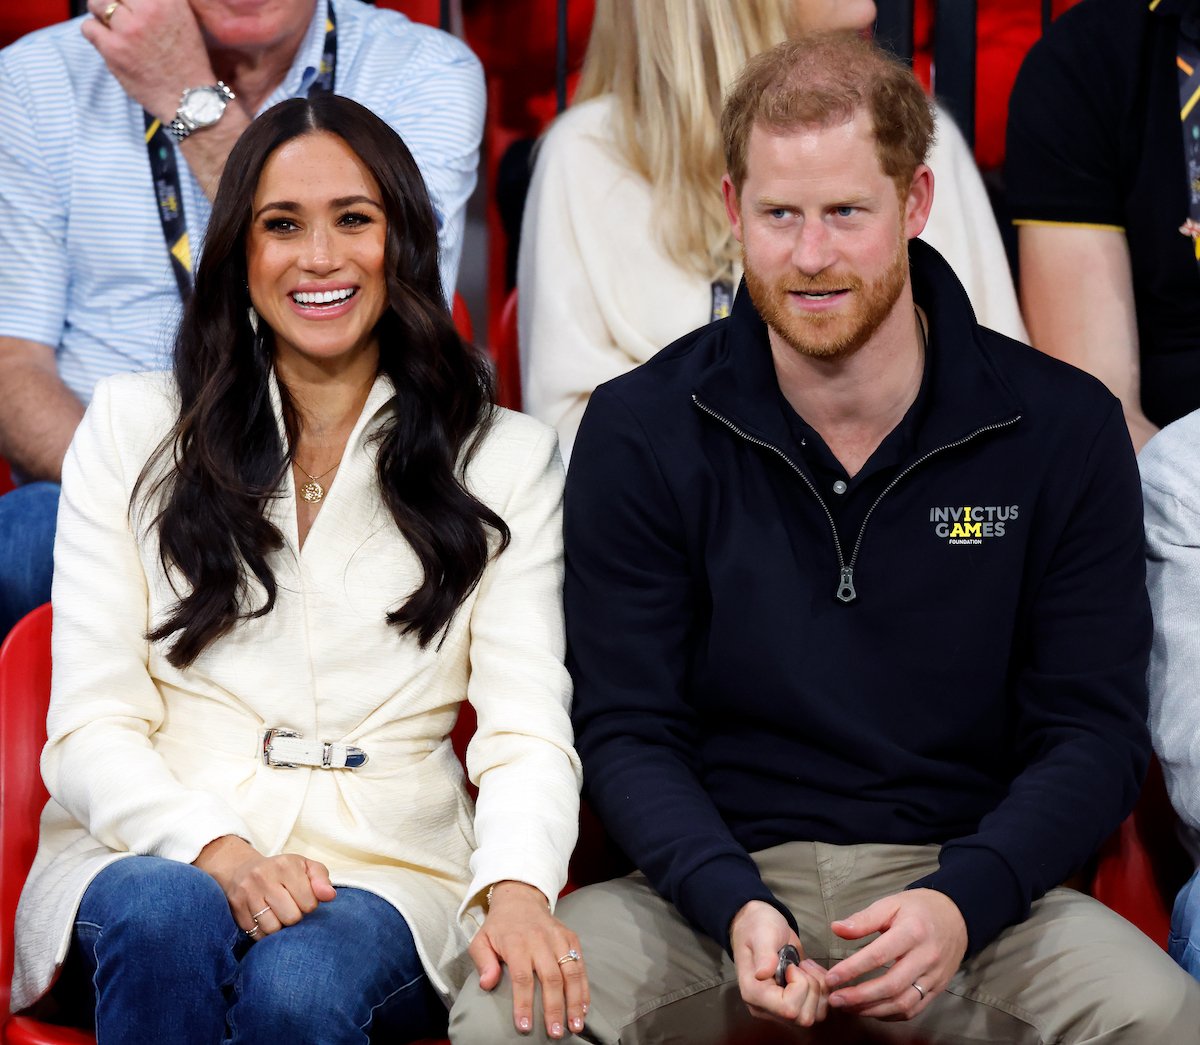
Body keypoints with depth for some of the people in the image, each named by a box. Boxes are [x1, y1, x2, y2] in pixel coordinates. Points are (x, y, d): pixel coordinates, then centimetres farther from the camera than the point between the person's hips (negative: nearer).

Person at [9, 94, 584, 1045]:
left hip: (386, 873, 0)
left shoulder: (506, 458, 11)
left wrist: (516, 887, -22)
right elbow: (89, 729, 3)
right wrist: (219, 852, -18)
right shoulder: (133, 429, 10)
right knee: (165, 913, -36)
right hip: (152, 851, 1)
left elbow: (527, 732, 1)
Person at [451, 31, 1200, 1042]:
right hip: (721, 882, 0)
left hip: (972, 879, 0)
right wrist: (735, 908, -20)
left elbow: (1094, 732, 0)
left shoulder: (1066, 429, -1)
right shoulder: (640, 431, 0)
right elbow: (629, 730, -1)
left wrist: (961, 904, -18)